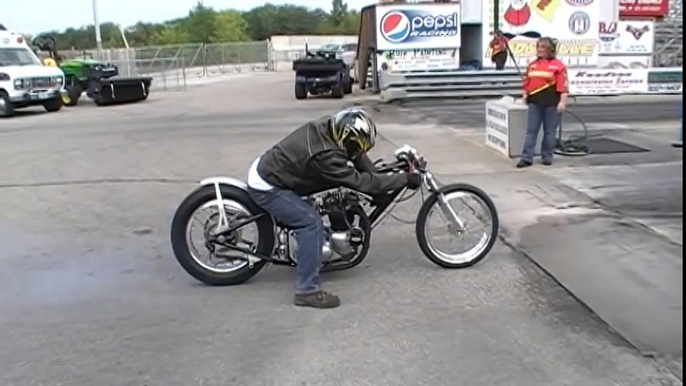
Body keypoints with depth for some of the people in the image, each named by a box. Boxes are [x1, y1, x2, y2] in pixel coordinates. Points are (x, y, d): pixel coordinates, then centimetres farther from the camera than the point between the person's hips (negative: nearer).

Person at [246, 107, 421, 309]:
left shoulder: (327, 126, -8)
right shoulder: (324, 156, -33)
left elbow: (357, 156, 3)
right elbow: (361, 182, -28)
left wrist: (379, 188, -2)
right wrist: (405, 179, -22)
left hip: (265, 167, 9)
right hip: (265, 186, -9)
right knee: (312, 223, -16)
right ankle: (307, 291, -10)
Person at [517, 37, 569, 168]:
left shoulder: (558, 65, -5)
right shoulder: (532, 64, 12)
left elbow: (563, 85, -10)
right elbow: (527, 82, 19)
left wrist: (562, 102, -15)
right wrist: (525, 95, 11)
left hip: (551, 103, -4)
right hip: (535, 102, 5)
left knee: (549, 131, 5)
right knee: (531, 130, 1)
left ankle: (547, 156, 16)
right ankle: (527, 158, 1)